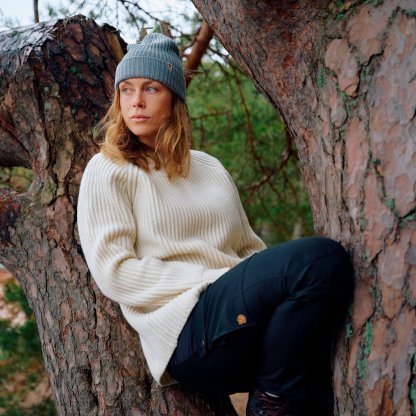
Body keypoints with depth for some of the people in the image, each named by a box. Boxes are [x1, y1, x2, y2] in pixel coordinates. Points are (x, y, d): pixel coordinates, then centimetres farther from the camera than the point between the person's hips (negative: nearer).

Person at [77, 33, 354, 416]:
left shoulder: (210, 168, 21)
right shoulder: (107, 171, 6)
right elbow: (114, 271, -5)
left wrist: (275, 284, -4)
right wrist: (217, 279, -13)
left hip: (253, 326, 5)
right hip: (188, 332, -5)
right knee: (321, 258, -27)